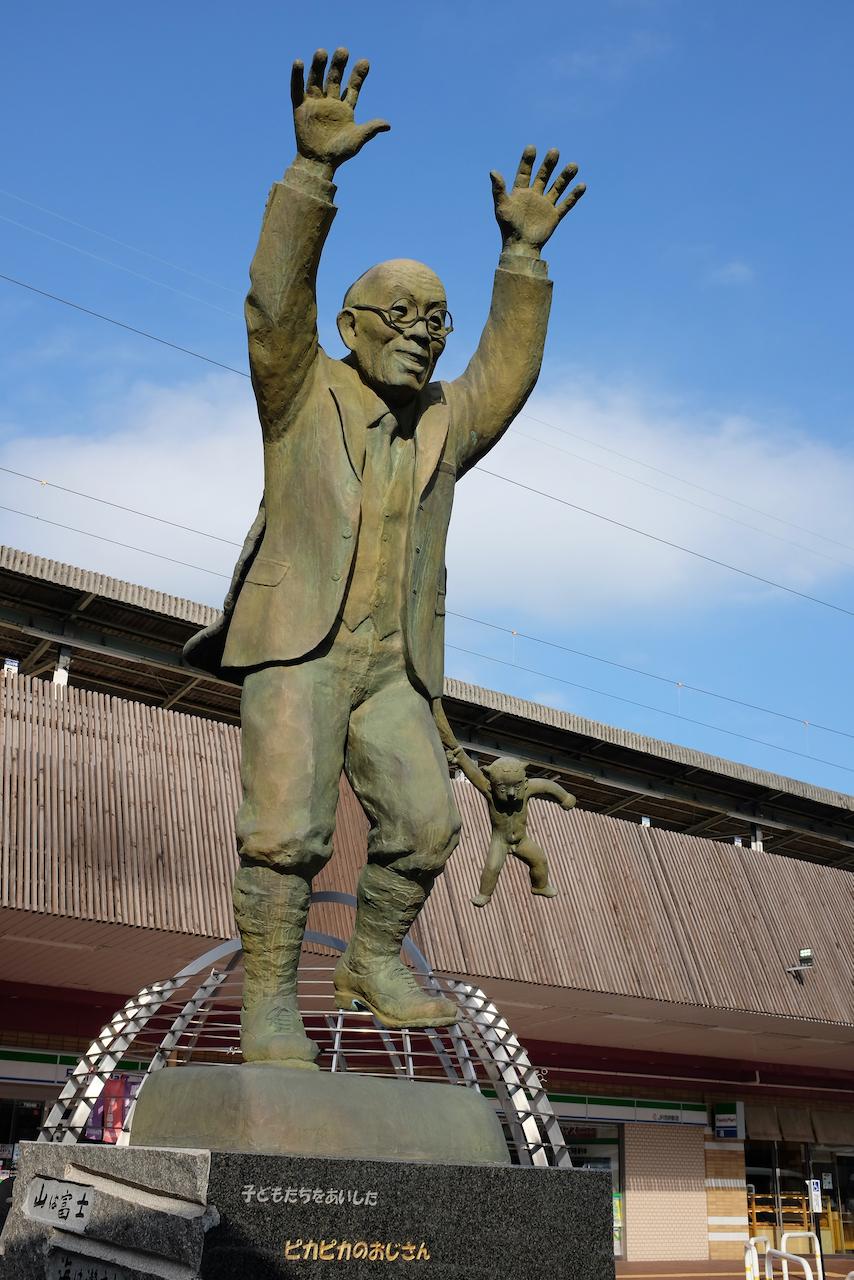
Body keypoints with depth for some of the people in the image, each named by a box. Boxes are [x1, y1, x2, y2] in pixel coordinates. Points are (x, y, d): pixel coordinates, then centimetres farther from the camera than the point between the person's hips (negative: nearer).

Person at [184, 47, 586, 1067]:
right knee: (285, 828, -14)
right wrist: (315, 168, -21)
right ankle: (266, 1000, -2)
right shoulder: (302, 394, 5)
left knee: (425, 823, -4)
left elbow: (508, 370, 7)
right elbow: (277, 300, -9)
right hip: (297, 646, -4)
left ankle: (374, 962, 17)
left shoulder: (444, 424, 17)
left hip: (391, 666, 4)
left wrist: (523, 253, -1)